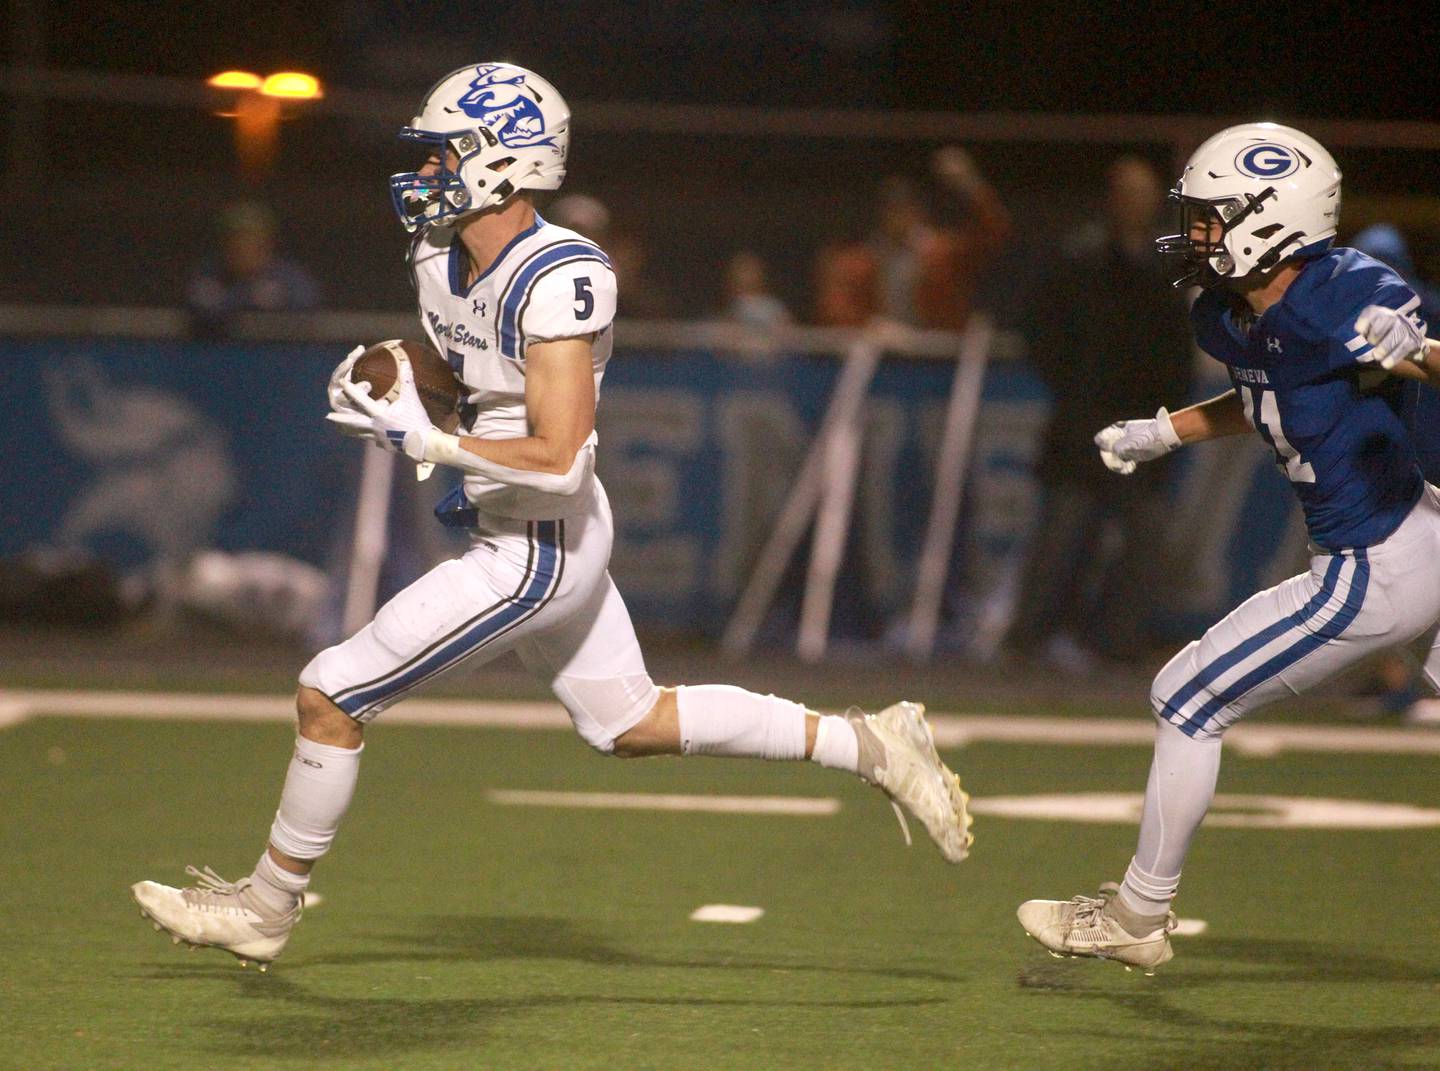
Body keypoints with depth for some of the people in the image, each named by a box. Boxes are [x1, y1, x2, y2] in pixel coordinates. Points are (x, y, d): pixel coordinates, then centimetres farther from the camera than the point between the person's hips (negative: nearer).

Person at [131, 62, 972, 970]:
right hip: (514, 539, 10)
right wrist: (382, 393, 0)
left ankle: (268, 907, 13)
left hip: (537, 552, -10)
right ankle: (870, 744, 25)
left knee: (331, 697, -4)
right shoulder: (443, 264, 4)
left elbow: (560, 461, -28)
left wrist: (428, 442, -26)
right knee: (632, 724, 21)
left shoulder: (560, 281, -23)